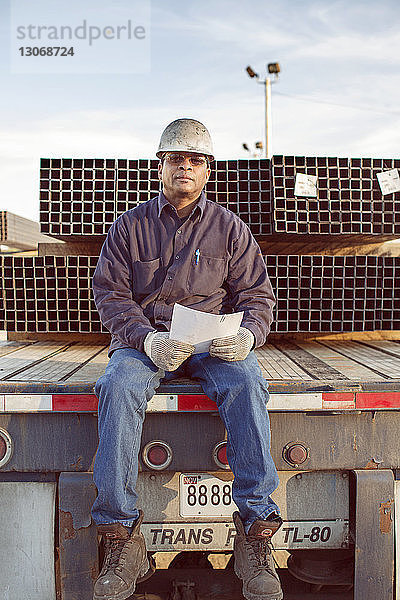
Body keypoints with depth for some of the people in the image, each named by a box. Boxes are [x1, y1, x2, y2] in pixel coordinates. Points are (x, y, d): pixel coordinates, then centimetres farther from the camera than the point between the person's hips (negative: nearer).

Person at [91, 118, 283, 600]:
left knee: (246, 383, -33)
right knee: (118, 385, -33)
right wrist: (147, 339, -17)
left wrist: (248, 334, -15)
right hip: (145, 338, 0)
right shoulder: (130, 225, 11)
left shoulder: (229, 227, 13)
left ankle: (254, 536, -27)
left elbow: (257, 294, 9)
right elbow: (109, 293, 3)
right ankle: (123, 542, -25)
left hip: (216, 340, 0)